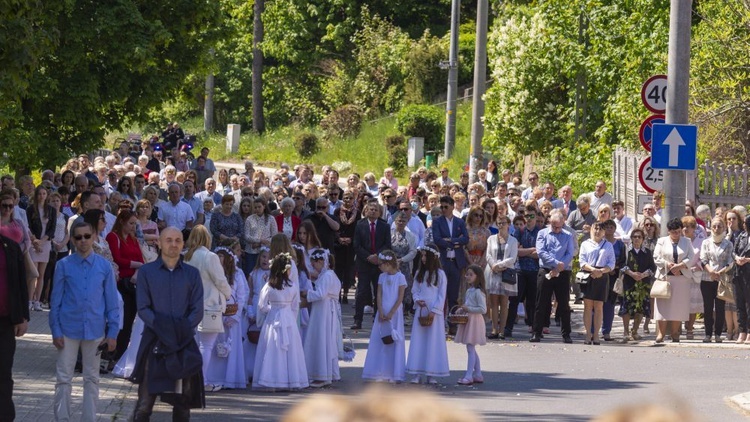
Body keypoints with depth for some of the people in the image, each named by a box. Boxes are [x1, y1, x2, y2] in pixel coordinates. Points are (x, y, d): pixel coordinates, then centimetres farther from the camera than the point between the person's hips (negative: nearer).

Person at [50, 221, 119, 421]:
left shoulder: (104, 267, 0)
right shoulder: (64, 266, -3)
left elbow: (112, 302, 4)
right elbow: (56, 300, 0)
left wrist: (112, 333, 1)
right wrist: (56, 331, -3)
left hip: (95, 331, 1)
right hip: (69, 330, -1)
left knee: (92, 379, 10)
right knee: (64, 378, 1)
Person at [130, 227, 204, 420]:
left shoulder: (192, 274, 10)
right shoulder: (146, 272, 5)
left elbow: (197, 310, 3)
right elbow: (143, 308, -2)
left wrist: (183, 328, -14)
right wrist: (160, 326, -17)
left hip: (184, 343, 2)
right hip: (154, 341, -2)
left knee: (183, 400, 5)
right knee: (146, 399, -6)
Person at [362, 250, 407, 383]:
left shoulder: (400, 277, -5)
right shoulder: (382, 277, 8)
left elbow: (400, 298, -8)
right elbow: (379, 295, 5)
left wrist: (391, 314, -13)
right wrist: (381, 312, -7)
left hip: (394, 313, -5)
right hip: (382, 313, 5)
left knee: (394, 342, -3)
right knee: (379, 342, 2)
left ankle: (394, 375, 1)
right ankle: (380, 373, 5)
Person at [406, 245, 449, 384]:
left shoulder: (440, 274, -3)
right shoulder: (419, 273, 10)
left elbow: (442, 294, -5)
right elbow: (414, 290, 14)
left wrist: (434, 310, -12)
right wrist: (417, 300, -7)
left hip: (434, 312, -4)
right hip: (420, 310, 4)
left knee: (433, 341, -2)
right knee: (418, 341, 1)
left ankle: (432, 374, 2)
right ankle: (417, 374, 3)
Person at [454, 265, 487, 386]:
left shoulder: (478, 292, -14)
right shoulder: (469, 291, 14)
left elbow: (483, 309, -20)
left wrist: (469, 309, -20)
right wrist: (463, 309, 6)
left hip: (474, 320, -10)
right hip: (467, 320, 10)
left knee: (470, 348, -10)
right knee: (472, 350, 14)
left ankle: (469, 376, -10)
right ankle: (478, 375, 20)